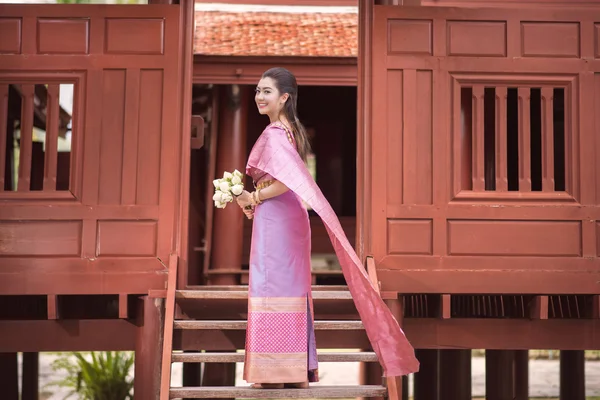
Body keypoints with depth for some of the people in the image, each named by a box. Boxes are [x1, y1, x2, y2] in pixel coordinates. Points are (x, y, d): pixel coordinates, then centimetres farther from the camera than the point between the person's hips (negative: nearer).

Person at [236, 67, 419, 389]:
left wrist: (255, 198, -14)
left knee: (273, 287, -4)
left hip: (275, 218, -10)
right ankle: (298, 370, 17)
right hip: (289, 217, 10)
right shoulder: (289, 130, 14)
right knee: (291, 288, 11)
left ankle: (276, 372, 1)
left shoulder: (273, 134, -15)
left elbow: (287, 179, -27)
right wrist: (256, 199, 11)